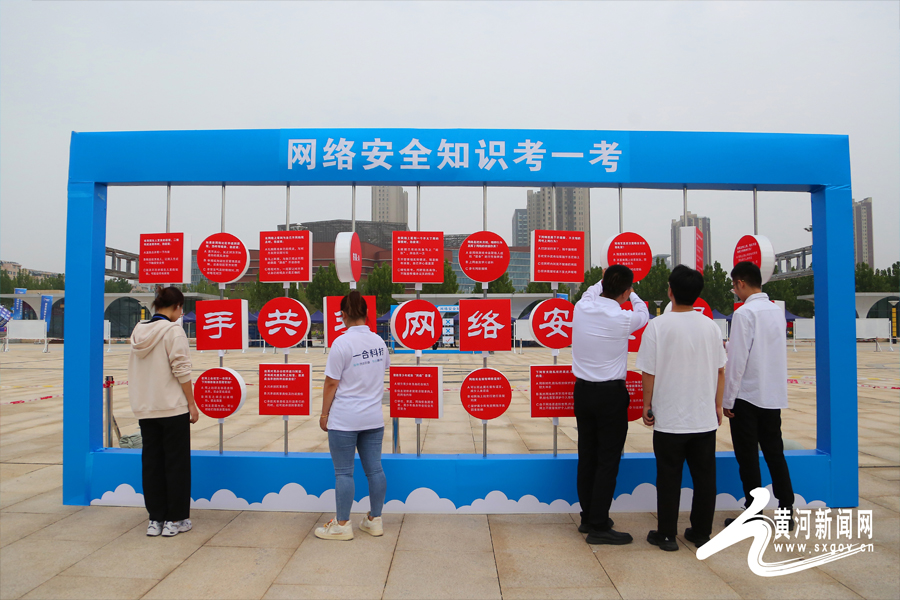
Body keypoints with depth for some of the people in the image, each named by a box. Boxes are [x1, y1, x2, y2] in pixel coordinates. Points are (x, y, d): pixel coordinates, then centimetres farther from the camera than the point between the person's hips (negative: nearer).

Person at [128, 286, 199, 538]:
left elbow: (135, 372, 12)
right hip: (172, 407, -6)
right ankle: (176, 519, 10)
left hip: (145, 409, 6)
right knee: (177, 463, 4)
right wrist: (192, 404, -8)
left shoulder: (139, 331, 8)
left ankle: (155, 519, 18)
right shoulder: (173, 330, -11)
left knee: (151, 462, 11)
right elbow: (181, 370, -15)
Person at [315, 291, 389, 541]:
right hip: (374, 418, 6)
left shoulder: (342, 343, -14)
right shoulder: (378, 341, 5)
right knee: (374, 469, 11)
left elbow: (331, 384, -13)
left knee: (344, 473, 4)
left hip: (344, 420, -6)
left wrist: (324, 413, -2)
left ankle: (342, 525, 14)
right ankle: (375, 521, 21)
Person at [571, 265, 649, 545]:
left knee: (587, 457, 14)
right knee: (608, 461, 2)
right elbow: (644, 314, 9)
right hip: (611, 394, -6)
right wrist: (631, 294, 25)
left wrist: (605, 282, 37)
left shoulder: (581, 308, -4)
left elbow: (591, 292, 22)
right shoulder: (623, 319, -16)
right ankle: (599, 527, 7)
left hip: (583, 391, 6)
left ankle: (588, 518, 26)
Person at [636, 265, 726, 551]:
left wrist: (647, 404, 3)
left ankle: (666, 535, 16)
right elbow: (720, 371, 7)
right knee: (704, 476, 14)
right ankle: (701, 533, 24)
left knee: (669, 477, 7)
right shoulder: (711, 326, 1)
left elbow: (649, 372, -9)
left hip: (669, 418, -3)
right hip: (705, 417, 3)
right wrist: (718, 405, 18)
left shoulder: (658, 326, -11)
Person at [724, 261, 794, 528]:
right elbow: (780, 354, 14)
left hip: (747, 395, -7)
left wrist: (728, 399, -10)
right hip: (774, 395, 7)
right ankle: (786, 511, 18)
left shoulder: (745, 313, -15)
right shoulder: (778, 311, 7)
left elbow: (737, 359, -16)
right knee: (775, 453, 14)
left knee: (748, 457, 4)